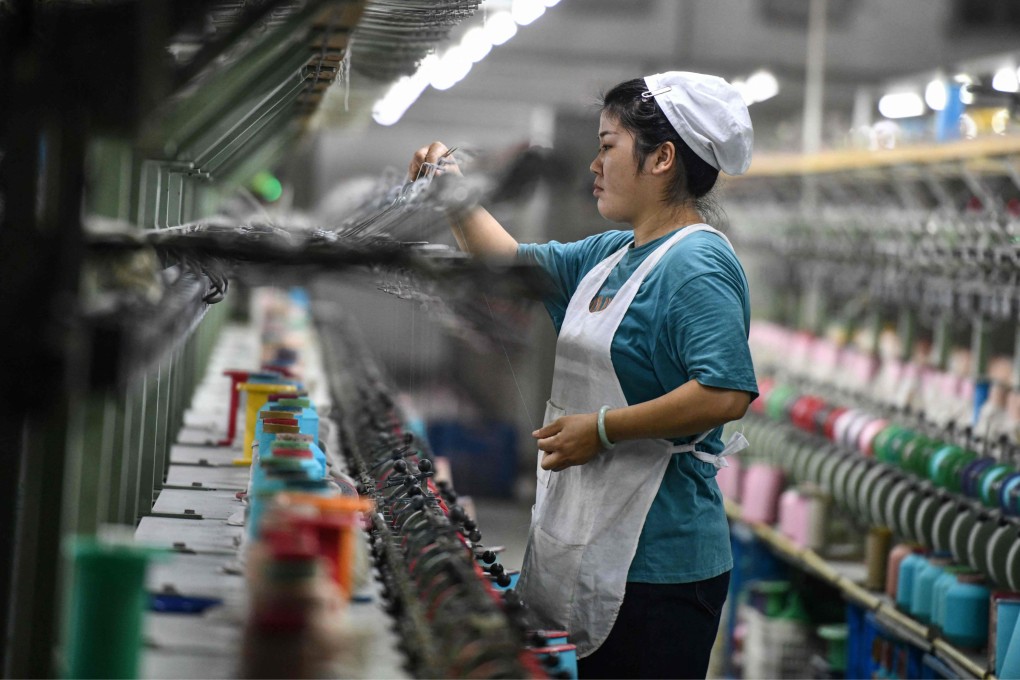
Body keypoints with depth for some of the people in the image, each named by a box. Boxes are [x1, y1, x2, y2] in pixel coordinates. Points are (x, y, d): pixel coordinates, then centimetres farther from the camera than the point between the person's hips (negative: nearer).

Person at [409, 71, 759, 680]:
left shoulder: (697, 264, -16)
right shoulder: (609, 255, 14)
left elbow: (727, 394, -28)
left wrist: (601, 429, -22)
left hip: (656, 561, -9)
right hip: (593, 547, 10)